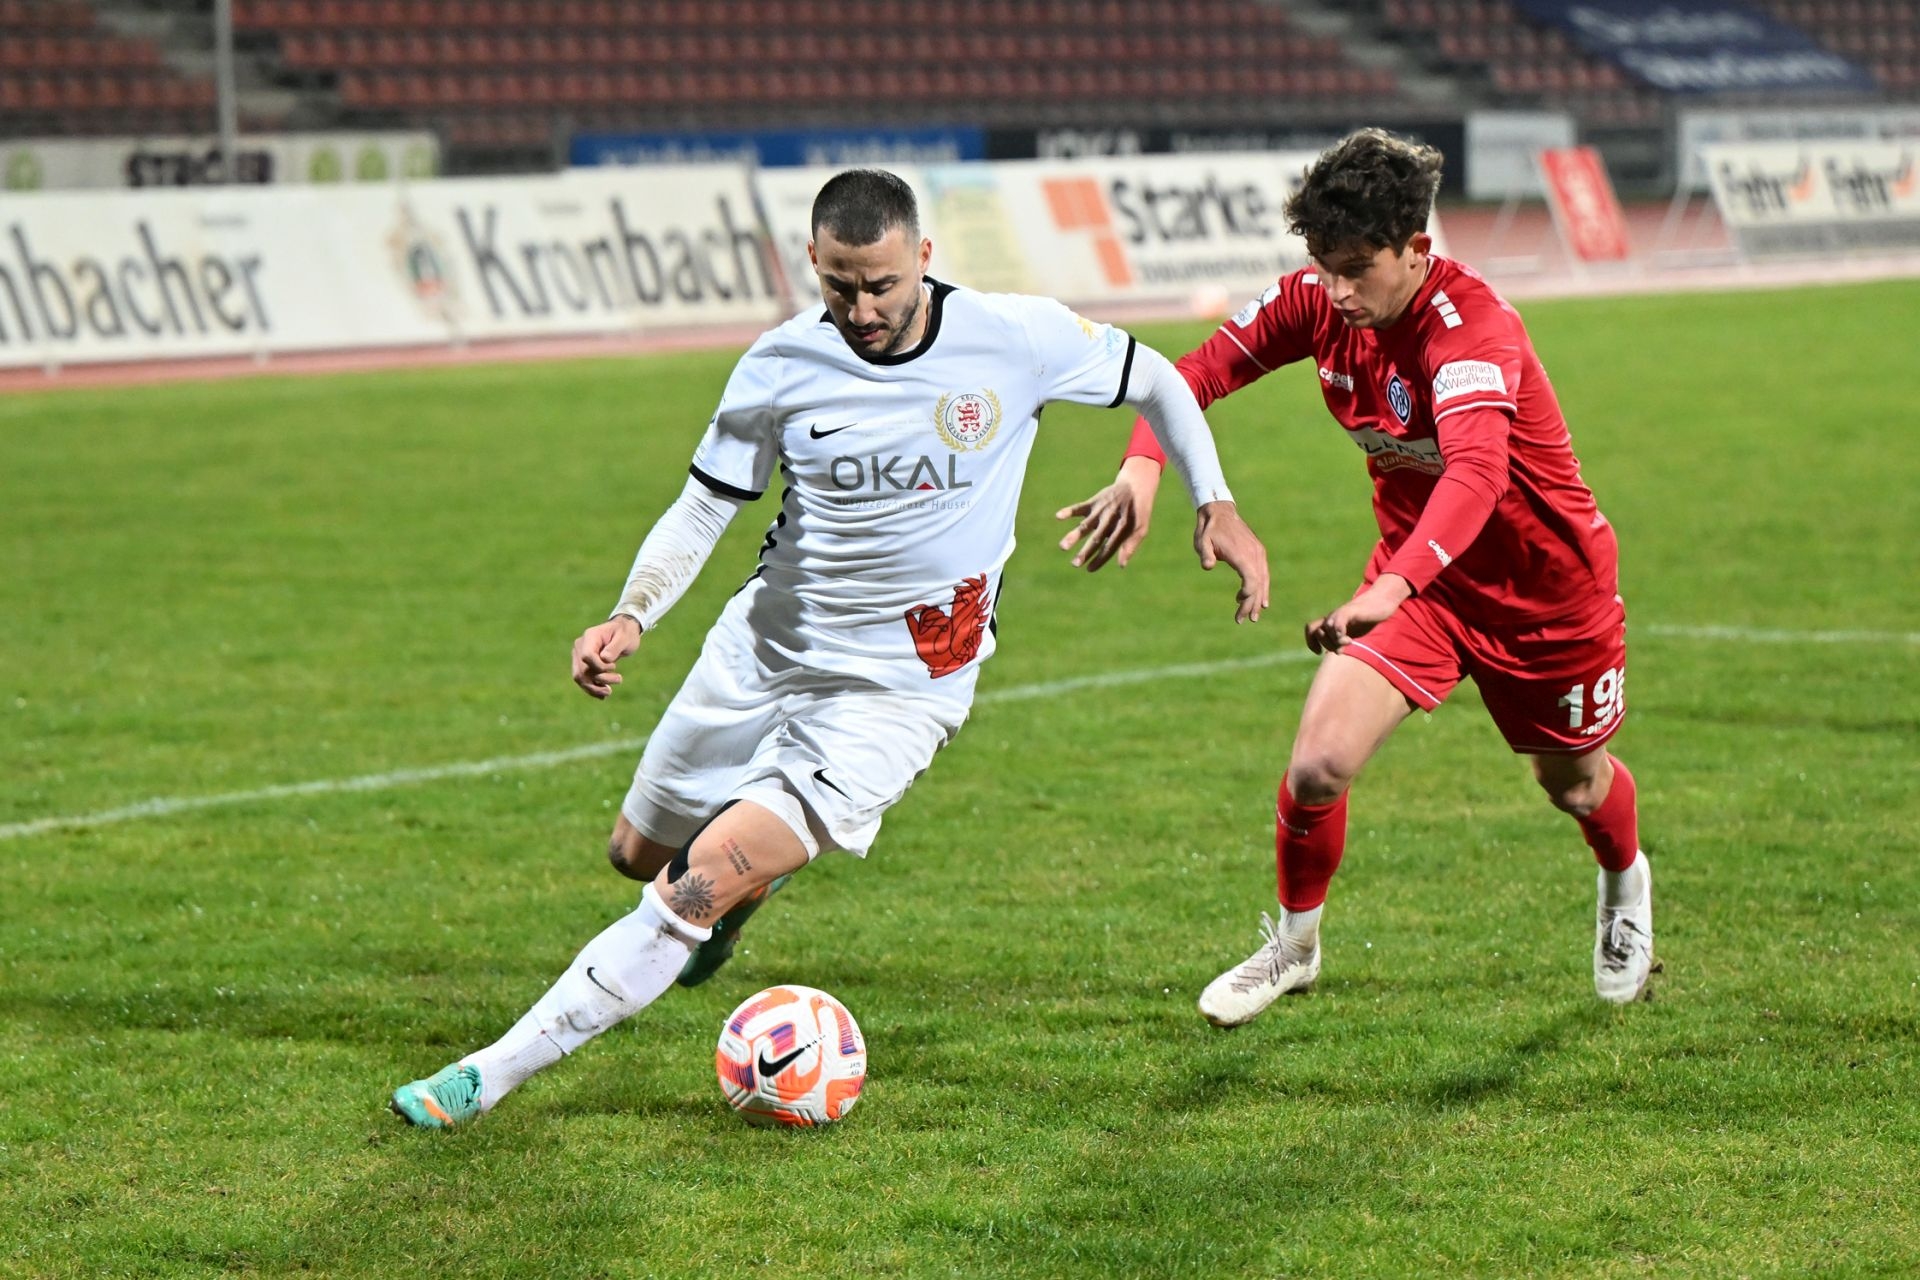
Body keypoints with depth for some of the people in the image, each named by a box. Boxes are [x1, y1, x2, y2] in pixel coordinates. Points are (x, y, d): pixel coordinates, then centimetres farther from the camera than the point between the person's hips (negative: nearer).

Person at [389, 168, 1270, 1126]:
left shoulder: (1016, 339, -13)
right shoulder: (781, 366, -10)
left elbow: (1151, 378, 5)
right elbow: (702, 509, -2)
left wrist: (1216, 504, 2)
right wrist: (629, 618, -18)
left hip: (898, 688, -4)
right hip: (762, 650, 4)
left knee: (703, 883, -18)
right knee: (639, 854, 18)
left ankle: (495, 1075, -11)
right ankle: (751, 871, 56)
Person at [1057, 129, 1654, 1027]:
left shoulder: (1473, 331, -36)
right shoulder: (1318, 301, -16)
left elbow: (1475, 473, -52)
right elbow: (1201, 370, -6)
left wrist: (1389, 592, -67)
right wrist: (1141, 470, -27)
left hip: (1547, 588, -4)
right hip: (1415, 570, 4)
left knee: (1575, 784, 19)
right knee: (1318, 764, -16)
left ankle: (1625, 885, 56)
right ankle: (1293, 944, 12)